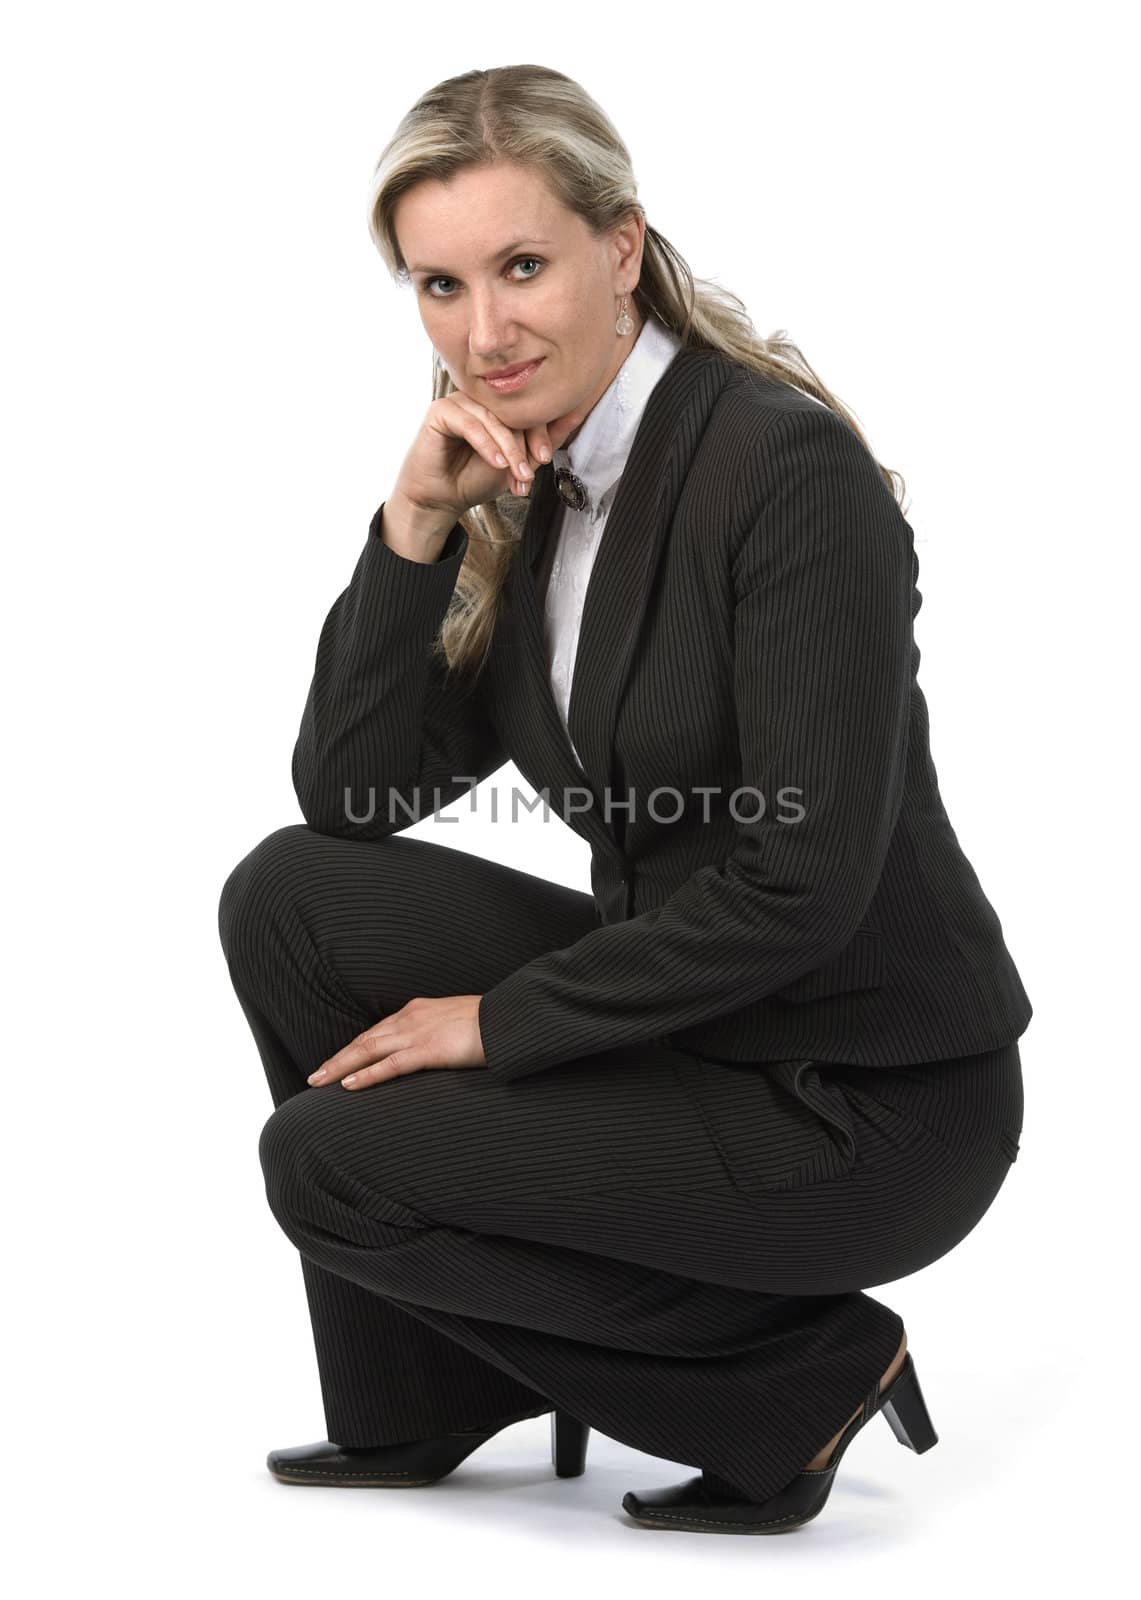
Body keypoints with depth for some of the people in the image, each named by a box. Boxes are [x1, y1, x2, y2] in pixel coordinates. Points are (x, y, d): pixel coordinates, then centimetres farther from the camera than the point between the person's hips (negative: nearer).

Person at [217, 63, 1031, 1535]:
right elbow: (345, 796, 0)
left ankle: (801, 1375, 1)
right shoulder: (520, 489, 4)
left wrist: (503, 1020, -15)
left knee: (328, 1157, -11)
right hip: (681, 1020, 8)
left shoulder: (787, 464, -21)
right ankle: (409, 1410, 11)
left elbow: (804, 884, -25)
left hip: (872, 1096, -8)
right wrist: (415, 523, -12)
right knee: (287, 900, -3)